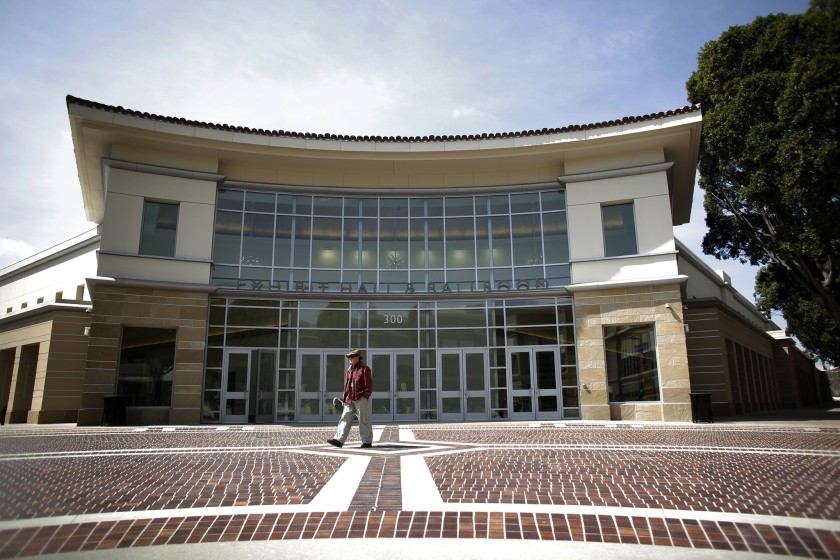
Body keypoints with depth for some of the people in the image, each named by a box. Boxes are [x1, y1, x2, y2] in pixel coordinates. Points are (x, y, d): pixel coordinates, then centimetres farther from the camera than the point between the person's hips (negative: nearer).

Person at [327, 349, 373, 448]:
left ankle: (367, 441, 9)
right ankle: (339, 440, -3)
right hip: (350, 399, 7)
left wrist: (365, 397, -16)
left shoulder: (364, 369, -6)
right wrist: (345, 397, 13)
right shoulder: (350, 369, 16)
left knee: (364, 421, 0)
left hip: (361, 399, -7)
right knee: (345, 418, 0)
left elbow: (369, 385, -9)